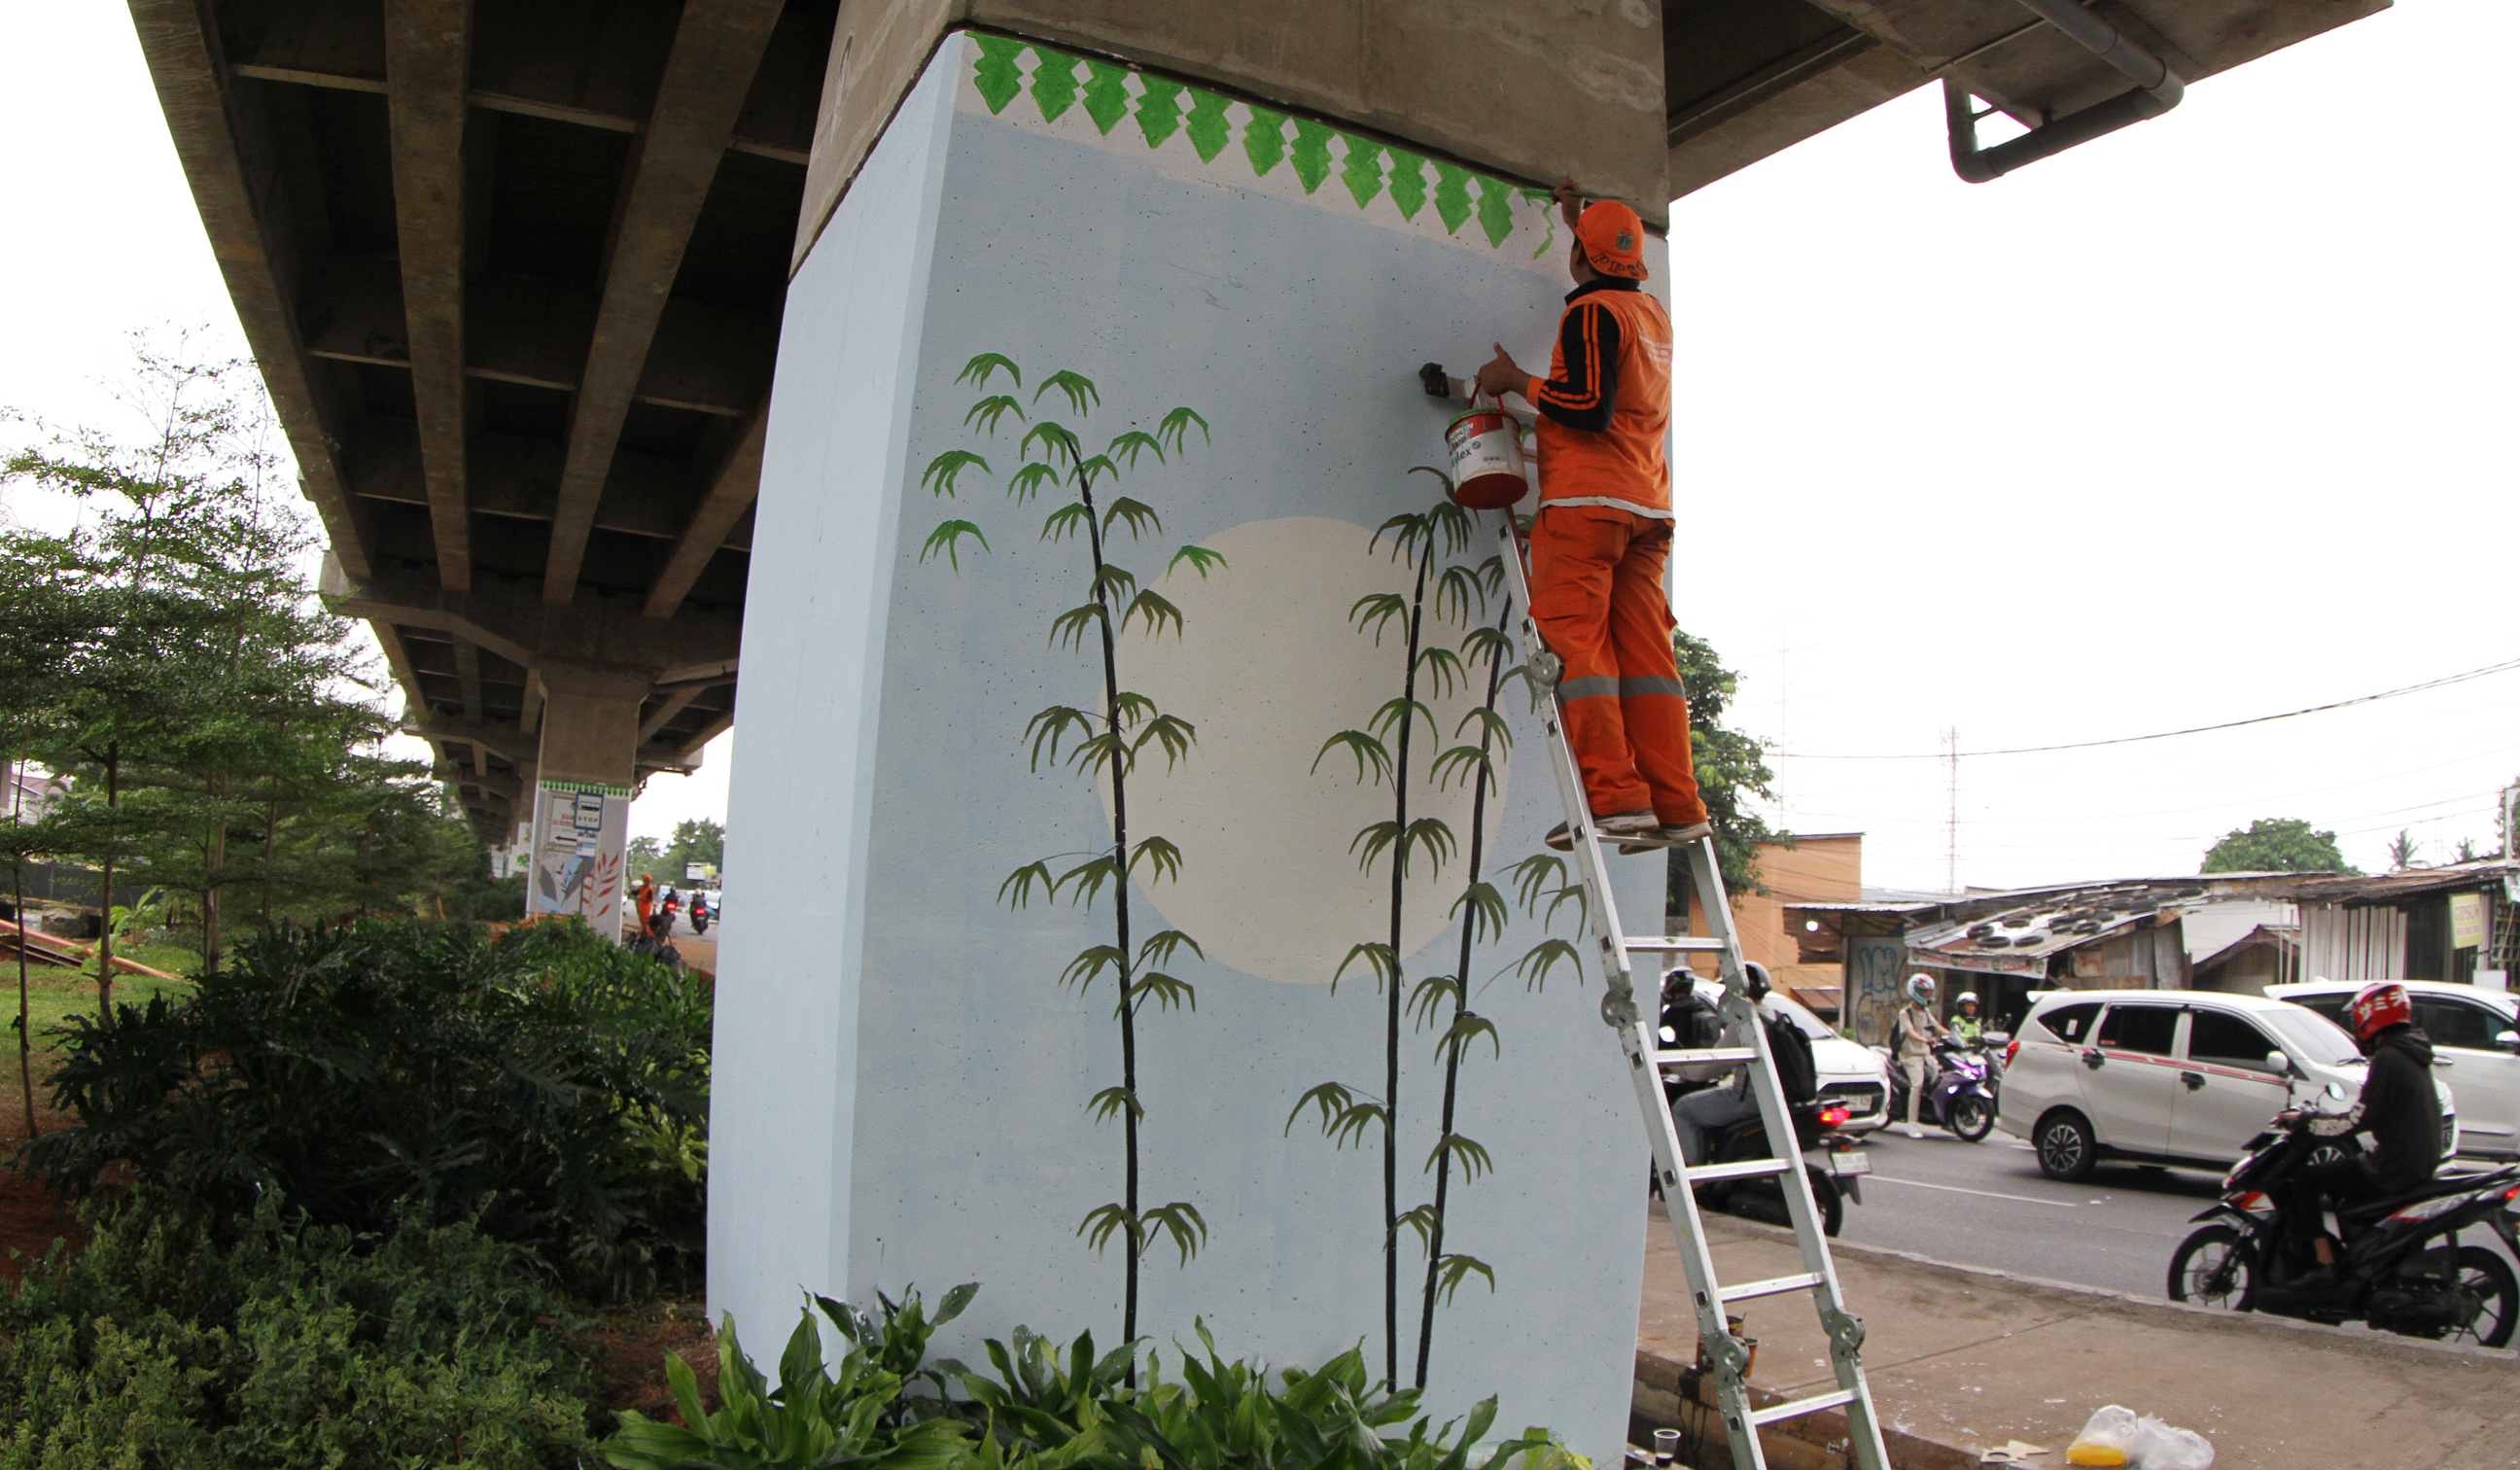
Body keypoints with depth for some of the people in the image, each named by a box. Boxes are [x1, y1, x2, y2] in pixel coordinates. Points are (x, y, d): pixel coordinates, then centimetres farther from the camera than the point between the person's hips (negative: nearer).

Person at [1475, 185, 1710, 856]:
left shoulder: (1591, 311, -4)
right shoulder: (1654, 313, 21)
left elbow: (1589, 405, -16)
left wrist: (1518, 382, -2)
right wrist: (1579, 220, 57)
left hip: (1585, 503, -8)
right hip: (1648, 505, 8)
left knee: (1577, 641, -10)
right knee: (1646, 650, 2)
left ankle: (1615, 798, -19)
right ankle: (1676, 807, -3)